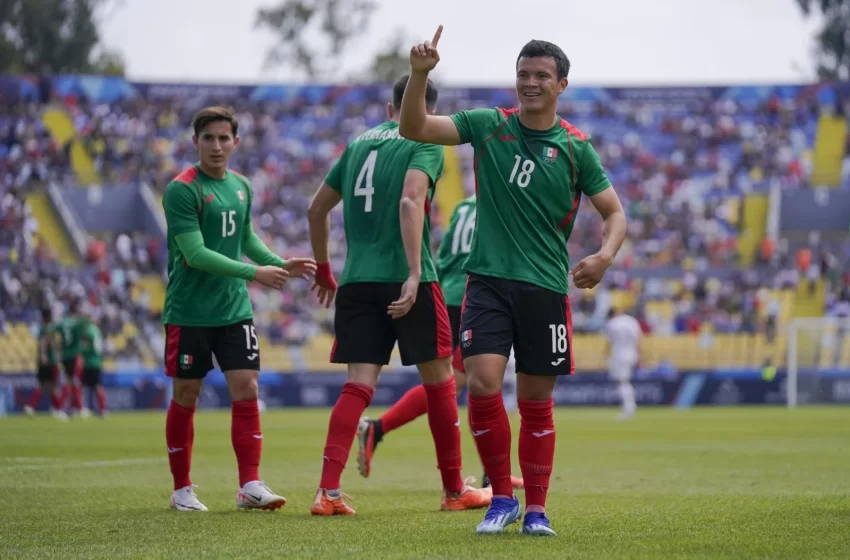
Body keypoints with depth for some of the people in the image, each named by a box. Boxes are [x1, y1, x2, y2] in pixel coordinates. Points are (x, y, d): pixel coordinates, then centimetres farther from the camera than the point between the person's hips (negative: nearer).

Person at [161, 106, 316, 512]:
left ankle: (250, 485, -1)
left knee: (246, 389, -4)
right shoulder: (182, 190, -13)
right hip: (189, 311, -5)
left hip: (234, 309, 5)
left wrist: (281, 265, 10)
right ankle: (182, 490, 14)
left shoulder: (240, 186, 8)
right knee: (186, 396, 3)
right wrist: (254, 273, -23)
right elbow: (195, 254, -20)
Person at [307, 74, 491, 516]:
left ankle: (328, 492, -13)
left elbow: (316, 208, 21)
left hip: (357, 281, 5)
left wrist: (323, 270, 32)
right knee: (438, 379, 9)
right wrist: (415, 273, -24)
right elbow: (410, 202, -18)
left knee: (359, 384, 1)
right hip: (405, 279, -5)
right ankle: (454, 490, 17)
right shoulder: (426, 143, -1)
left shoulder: (359, 143, 17)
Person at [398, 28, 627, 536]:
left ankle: (536, 508, 18)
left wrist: (606, 254, -16)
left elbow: (614, 212, 5)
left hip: (546, 288, 0)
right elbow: (415, 128, -3)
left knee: (536, 403, 5)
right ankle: (502, 497, 1)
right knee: (482, 383, -16)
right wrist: (420, 74, -19)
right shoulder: (488, 126, 3)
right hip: (489, 280, 0)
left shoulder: (576, 148, 1)